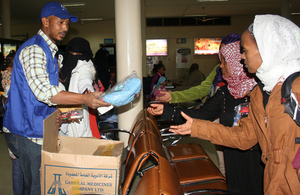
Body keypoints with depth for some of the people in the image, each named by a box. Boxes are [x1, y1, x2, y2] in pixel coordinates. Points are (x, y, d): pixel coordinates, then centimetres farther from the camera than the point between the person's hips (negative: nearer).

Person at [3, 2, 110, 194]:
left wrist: (56, 114, 14)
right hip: (32, 130, -10)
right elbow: (43, 91, -30)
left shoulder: (49, 51, 17)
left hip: (43, 128, 10)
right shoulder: (33, 49, -16)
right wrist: (84, 99, -35)